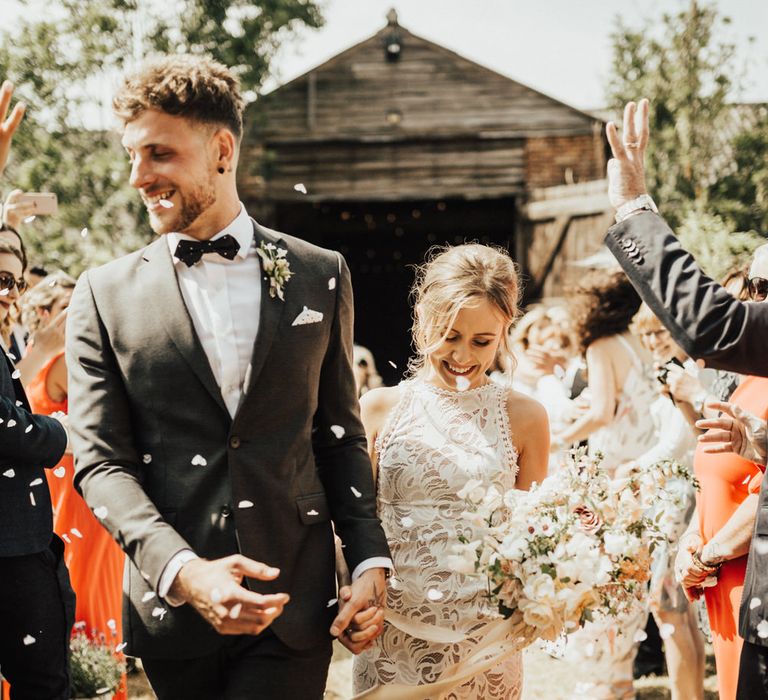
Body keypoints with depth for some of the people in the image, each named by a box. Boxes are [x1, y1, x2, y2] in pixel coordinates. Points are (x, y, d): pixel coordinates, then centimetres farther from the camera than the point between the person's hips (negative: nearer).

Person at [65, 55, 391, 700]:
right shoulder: (105, 295, 2)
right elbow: (100, 461, -3)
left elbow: (340, 435, 11)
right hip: (173, 601, 0)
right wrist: (184, 571, -17)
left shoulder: (321, 276, 6)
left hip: (296, 603, 0)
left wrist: (371, 562, 0)